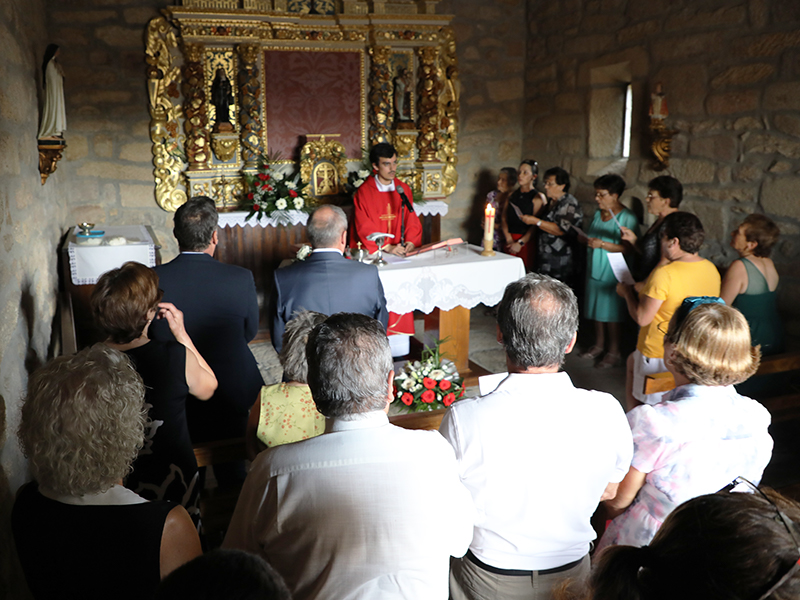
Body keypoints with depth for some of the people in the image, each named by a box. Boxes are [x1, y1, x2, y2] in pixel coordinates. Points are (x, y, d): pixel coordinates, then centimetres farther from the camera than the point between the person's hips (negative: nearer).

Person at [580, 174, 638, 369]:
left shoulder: (627, 218, -15)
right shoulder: (597, 214, 11)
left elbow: (628, 248, -23)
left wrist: (602, 244, -27)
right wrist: (586, 239, 6)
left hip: (612, 274, -8)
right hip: (594, 270, 8)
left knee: (610, 313, -2)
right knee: (596, 309, 15)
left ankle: (614, 353, 11)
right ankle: (599, 345, 31)